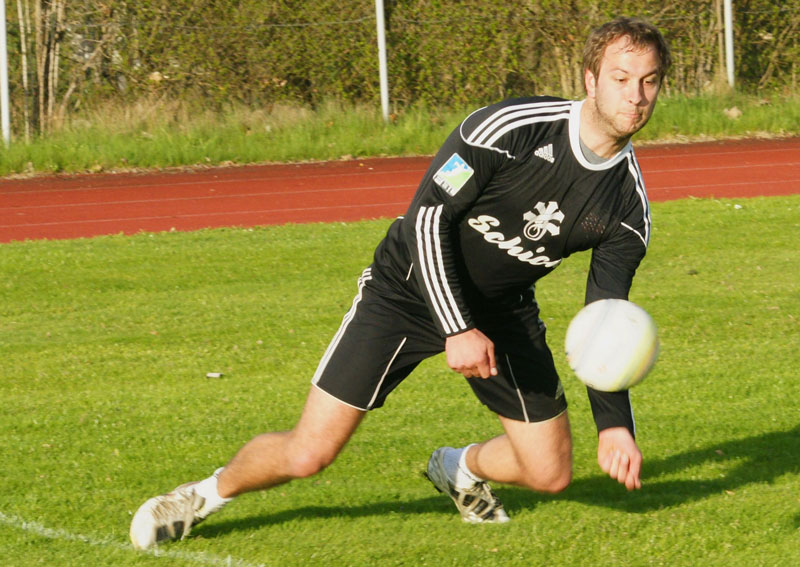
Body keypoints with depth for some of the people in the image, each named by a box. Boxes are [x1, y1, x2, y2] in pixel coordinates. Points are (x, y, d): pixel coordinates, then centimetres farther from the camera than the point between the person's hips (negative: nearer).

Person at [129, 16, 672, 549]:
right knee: (307, 454, -9)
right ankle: (211, 492, 21)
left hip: (502, 312, 5)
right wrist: (458, 329, -32)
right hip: (410, 288, -5)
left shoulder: (628, 204, -12)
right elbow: (428, 218, -24)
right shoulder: (510, 128, -27)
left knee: (550, 474, 1)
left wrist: (614, 425, -18)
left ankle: (461, 468, 34)